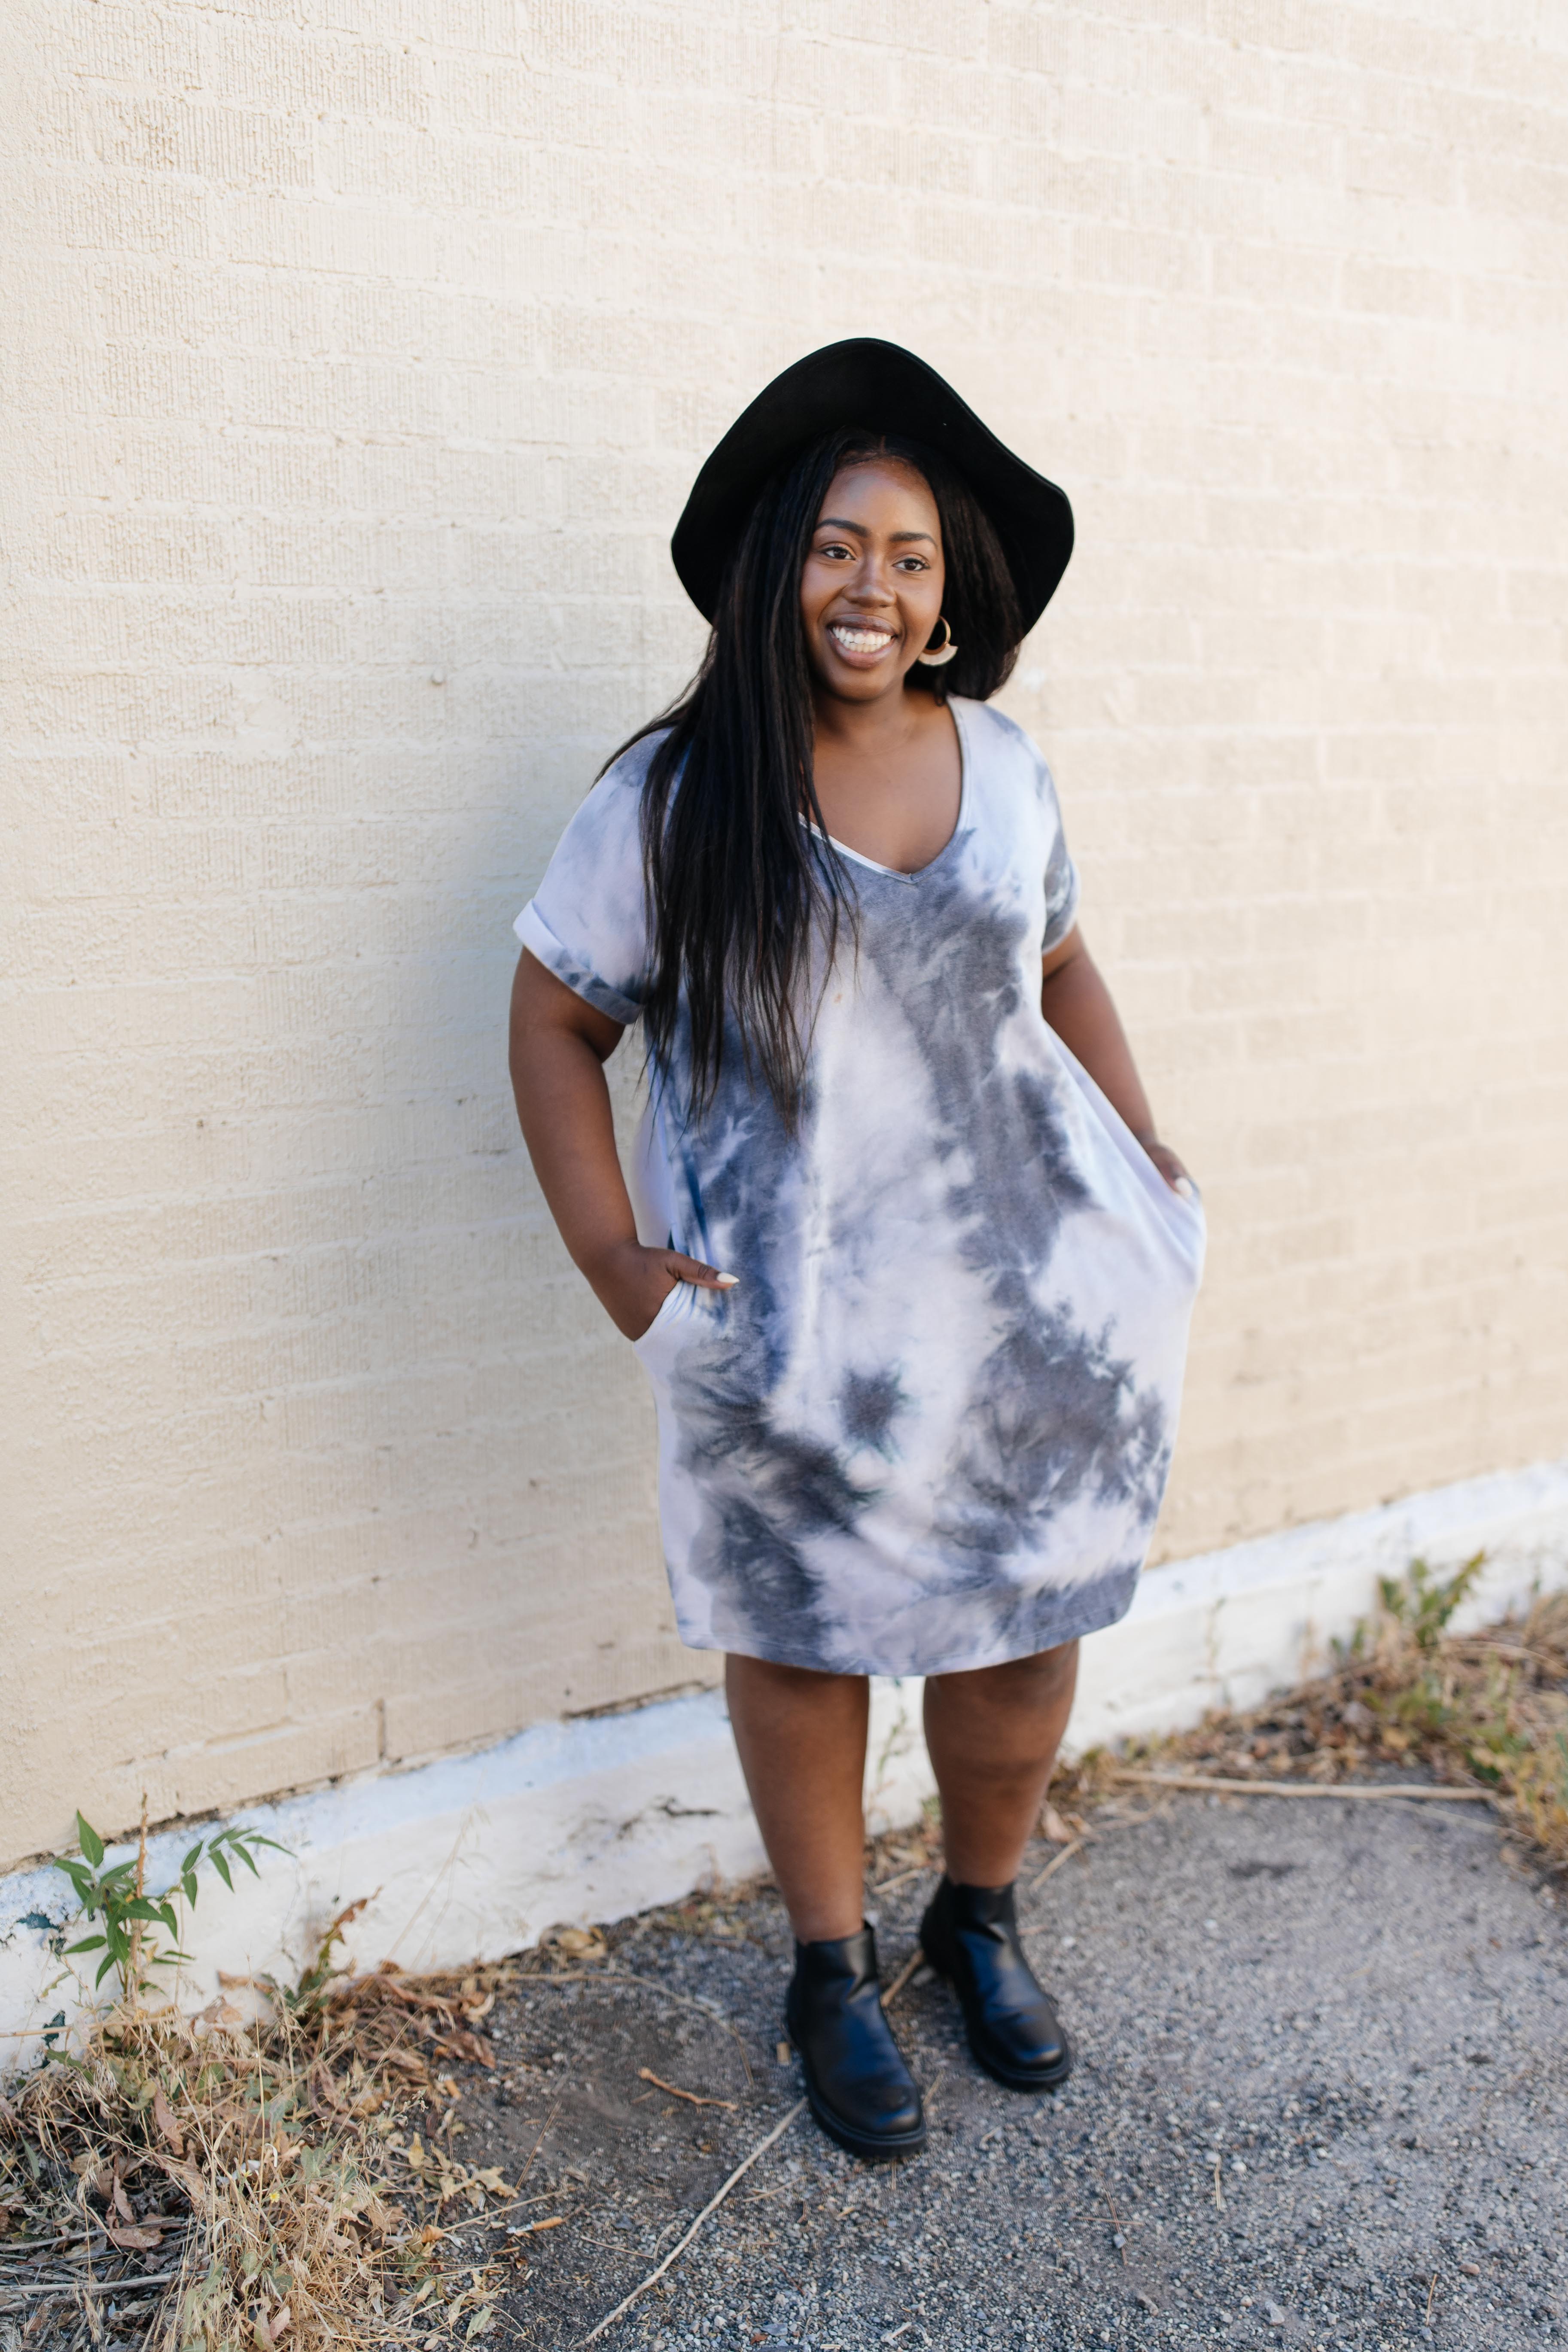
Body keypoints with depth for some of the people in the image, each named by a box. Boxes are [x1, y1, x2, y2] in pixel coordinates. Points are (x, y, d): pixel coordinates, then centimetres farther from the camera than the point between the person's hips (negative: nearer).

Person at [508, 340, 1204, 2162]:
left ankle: (980, 1916, 42)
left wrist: (1148, 1157, 8)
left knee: (1024, 1637, 12)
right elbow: (554, 1020, -2)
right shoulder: (675, 800, -9)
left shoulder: (1002, 765, 3)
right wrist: (615, 1262, -10)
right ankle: (831, 1976, 36)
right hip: (793, 1329, -3)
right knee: (800, 1643, 12)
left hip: (1031, 1297, 3)